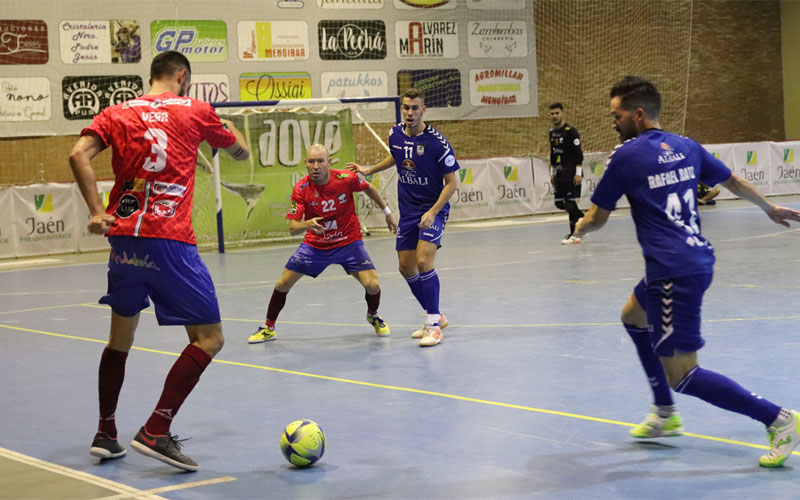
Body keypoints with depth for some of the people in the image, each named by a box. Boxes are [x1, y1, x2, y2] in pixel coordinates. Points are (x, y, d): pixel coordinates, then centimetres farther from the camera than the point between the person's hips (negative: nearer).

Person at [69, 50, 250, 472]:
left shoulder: (118, 113, 13)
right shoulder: (195, 111, 7)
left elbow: (78, 155, -4)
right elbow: (241, 152, 22)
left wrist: (97, 211, -3)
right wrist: (229, 127, 42)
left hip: (123, 236, 5)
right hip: (169, 240, -5)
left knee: (120, 338, 20)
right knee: (208, 339, 0)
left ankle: (105, 435, 25)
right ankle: (155, 432, -11)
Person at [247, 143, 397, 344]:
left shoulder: (346, 179, -20)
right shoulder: (301, 189, -18)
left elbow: (370, 189, 2)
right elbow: (292, 227, -18)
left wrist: (387, 212, 10)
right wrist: (307, 224, -41)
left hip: (349, 242, -1)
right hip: (314, 245, 1)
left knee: (372, 285, -16)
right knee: (283, 284, -3)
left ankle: (373, 316, 19)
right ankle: (268, 328, 20)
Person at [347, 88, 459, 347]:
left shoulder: (437, 142, -18)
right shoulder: (395, 134, 0)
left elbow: (451, 182, -13)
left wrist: (433, 212, -22)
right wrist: (368, 171, 25)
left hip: (433, 209, -7)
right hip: (408, 211, 7)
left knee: (423, 261, -23)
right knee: (406, 268, 8)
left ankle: (433, 326, -15)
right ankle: (436, 317, 25)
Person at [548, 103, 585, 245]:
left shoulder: (571, 131, -12)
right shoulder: (552, 132, 12)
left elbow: (578, 153, -15)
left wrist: (578, 173, -19)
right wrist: (552, 173, 20)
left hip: (571, 172, -8)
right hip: (560, 172, 8)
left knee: (570, 202, -9)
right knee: (559, 203, 7)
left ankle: (574, 234, -1)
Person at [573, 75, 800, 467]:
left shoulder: (626, 156, -8)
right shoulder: (686, 147, 11)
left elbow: (596, 218, 0)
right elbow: (734, 182, 25)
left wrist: (580, 228, 24)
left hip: (673, 272, -9)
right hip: (697, 259, 9)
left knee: (682, 375, -6)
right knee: (633, 316, 30)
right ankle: (665, 415, 35)